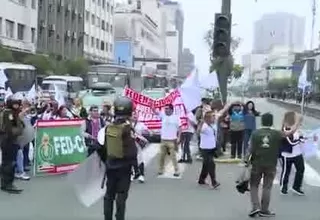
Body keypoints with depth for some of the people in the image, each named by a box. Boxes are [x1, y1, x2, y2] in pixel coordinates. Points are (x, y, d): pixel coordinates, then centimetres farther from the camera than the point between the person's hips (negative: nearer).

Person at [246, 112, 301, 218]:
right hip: (271, 165, 0)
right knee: (267, 187, 9)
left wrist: (247, 160, 7)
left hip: (257, 164, 0)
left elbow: (250, 149, -6)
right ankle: (264, 210, 15)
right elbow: (291, 131, 4)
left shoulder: (255, 133, -7)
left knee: (254, 186, 13)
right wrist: (297, 121, 18)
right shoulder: (276, 133, -6)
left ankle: (256, 206, 2)